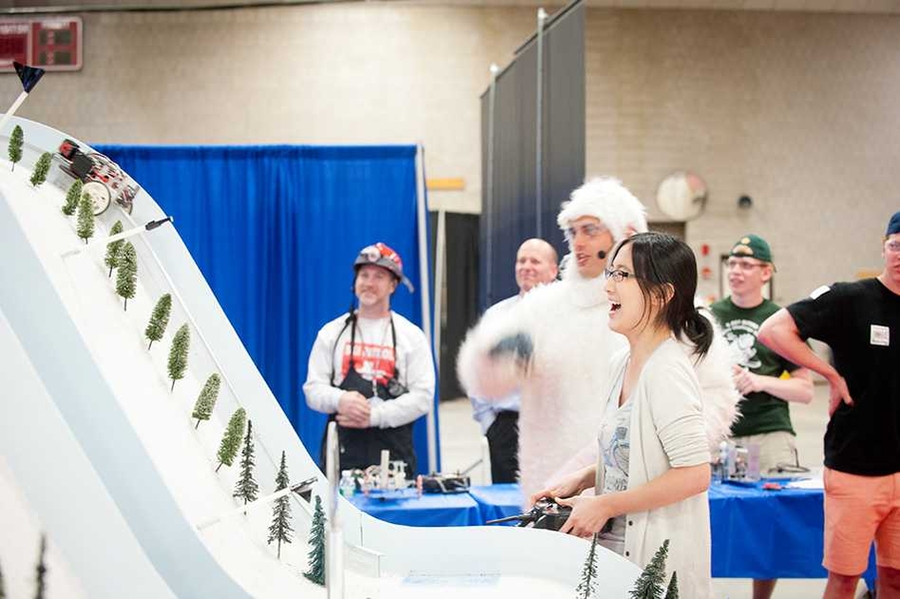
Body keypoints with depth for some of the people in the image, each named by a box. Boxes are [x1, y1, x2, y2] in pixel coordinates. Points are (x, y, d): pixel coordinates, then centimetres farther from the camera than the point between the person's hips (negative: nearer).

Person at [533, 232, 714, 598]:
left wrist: (604, 505, -18)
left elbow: (694, 474, -24)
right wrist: (582, 480, 5)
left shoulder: (667, 371, -18)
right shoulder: (622, 363, 8)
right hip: (617, 548, 8)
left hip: (657, 566, -8)